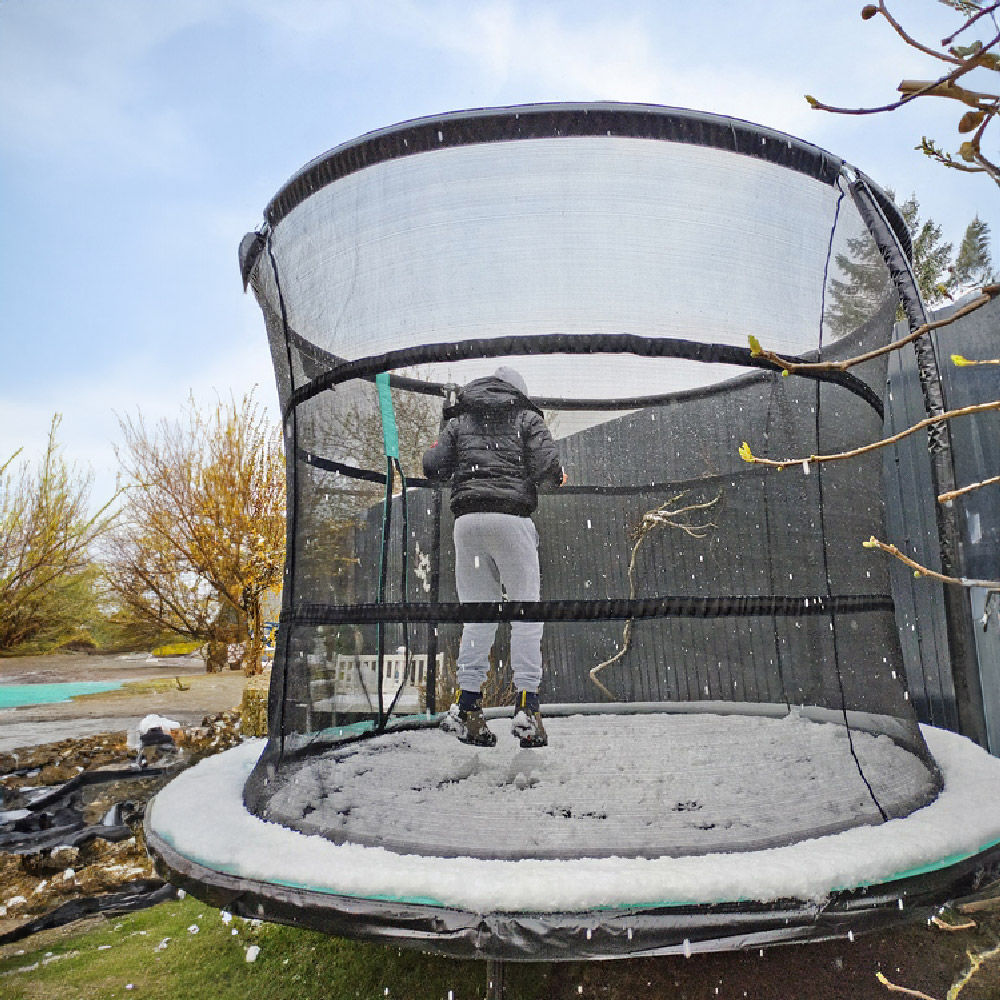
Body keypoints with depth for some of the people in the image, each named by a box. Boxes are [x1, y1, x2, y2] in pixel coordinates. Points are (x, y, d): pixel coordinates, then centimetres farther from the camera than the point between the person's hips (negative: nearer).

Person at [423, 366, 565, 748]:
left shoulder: (459, 419, 19)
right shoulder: (526, 416, 12)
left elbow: (432, 466, 10)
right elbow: (546, 463, -4)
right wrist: (558, 474, 17)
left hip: (466, 519, 3)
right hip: (511, 518, -3)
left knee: (478, 615, 9)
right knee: (526, 613, 2)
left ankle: (467, 708, 7)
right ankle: (526, 706, -2)